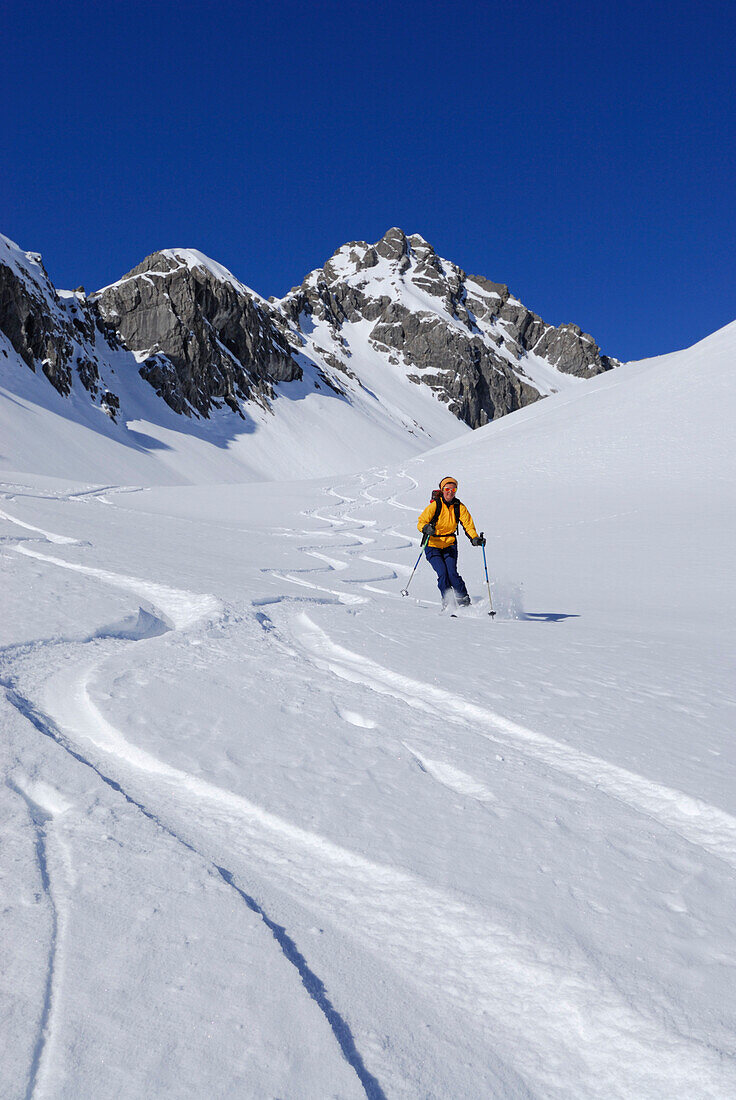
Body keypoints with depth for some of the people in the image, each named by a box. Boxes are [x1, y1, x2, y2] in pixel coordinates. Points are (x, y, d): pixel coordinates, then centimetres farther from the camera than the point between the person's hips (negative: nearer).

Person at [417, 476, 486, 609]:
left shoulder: (459, 507, -5)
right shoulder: (435, 505, -14)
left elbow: (468, 524, -3)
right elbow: (421, 522, -11)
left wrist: (475, 538, -22)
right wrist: (427, 528, -33)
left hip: (450, 544, 2)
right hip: (433, 545, -2)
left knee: (452, 573, -15)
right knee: (442, 573, -16)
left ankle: (464, 602, -4)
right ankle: (447, 603, -3)